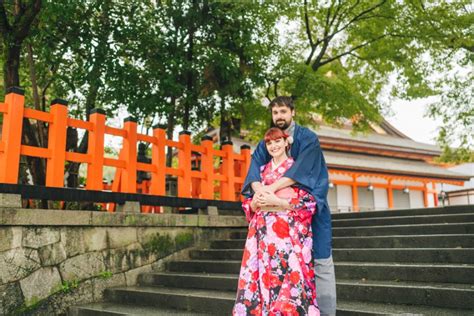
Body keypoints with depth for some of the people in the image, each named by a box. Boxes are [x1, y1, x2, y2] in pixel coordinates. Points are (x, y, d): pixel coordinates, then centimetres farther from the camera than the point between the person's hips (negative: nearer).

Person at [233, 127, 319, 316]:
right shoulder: (262, 171, 17)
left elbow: (308, 202, -5)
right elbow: (249, 204, 16)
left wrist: (277, 201, -13)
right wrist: (256, 202, -6)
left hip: (288, 232, -4)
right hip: (262, 232, 4)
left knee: (289, 278, -9)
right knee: (259, 279, 1)